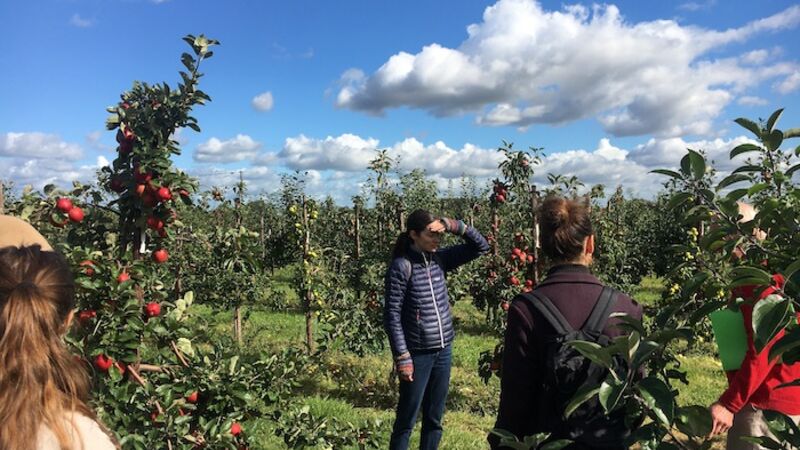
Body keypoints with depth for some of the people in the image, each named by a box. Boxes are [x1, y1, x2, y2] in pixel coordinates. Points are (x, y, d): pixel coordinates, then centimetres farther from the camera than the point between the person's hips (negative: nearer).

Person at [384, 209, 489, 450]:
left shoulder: (439, 258, 4)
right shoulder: (402, 266, -14)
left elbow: (481, 246, 6)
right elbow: (392, 315, -14)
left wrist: (453, 225, -8)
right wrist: (402, 358, -16)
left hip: (444, 351, 6)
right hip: (417, 354, -6)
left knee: (434, 418, 17)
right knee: (407, 420, 7)